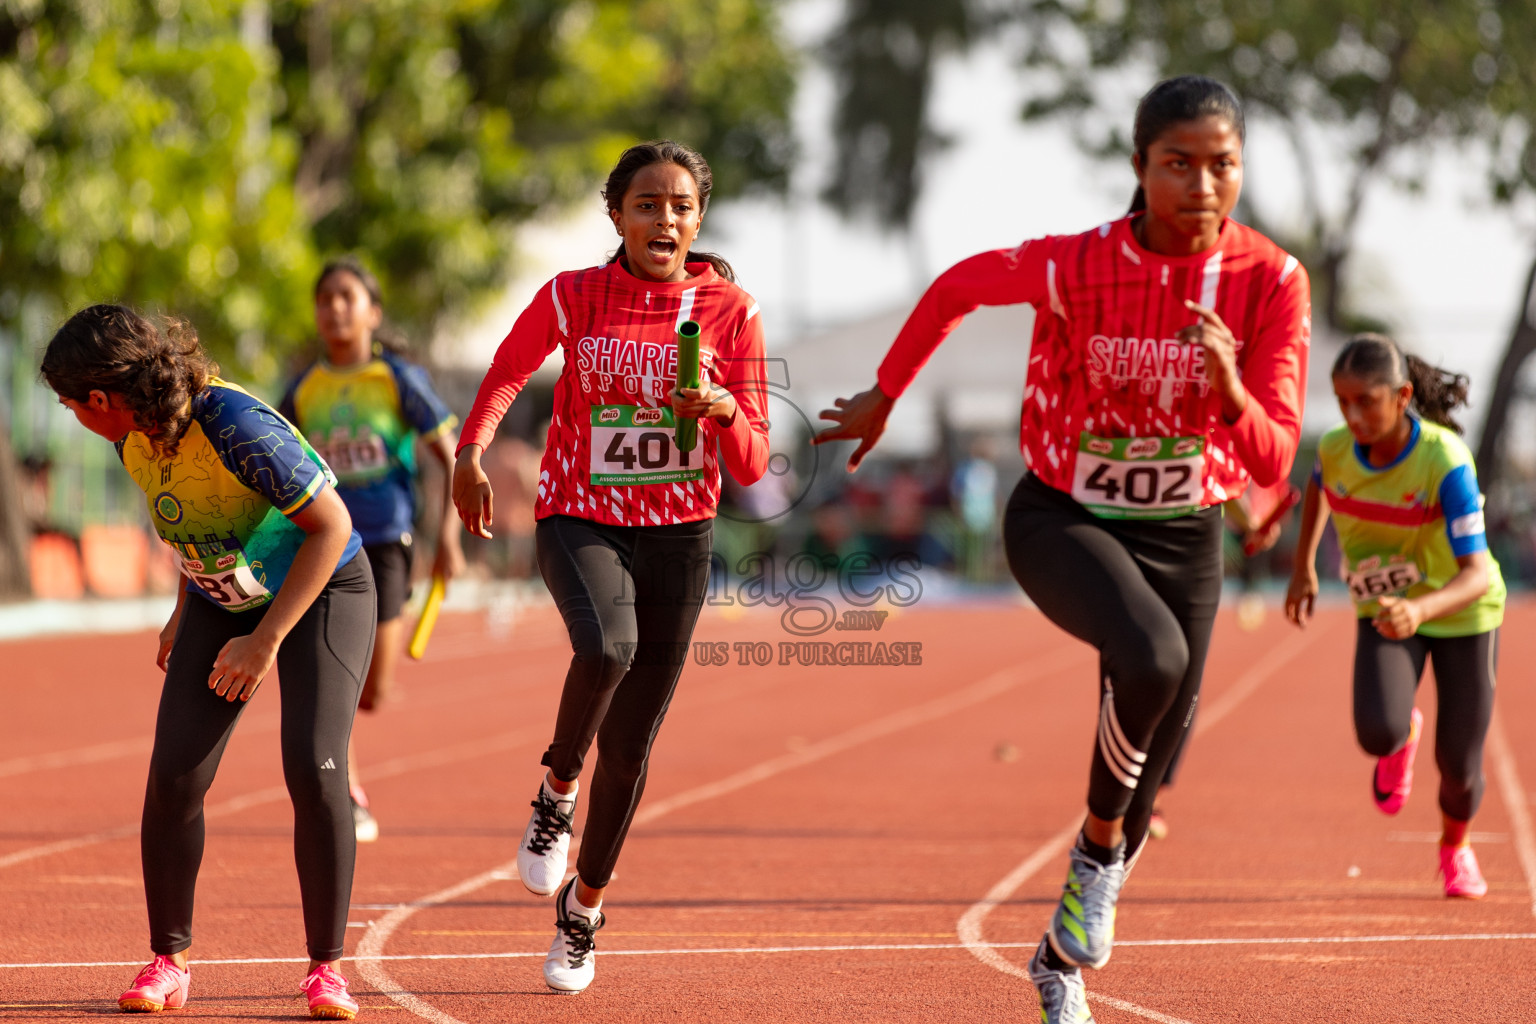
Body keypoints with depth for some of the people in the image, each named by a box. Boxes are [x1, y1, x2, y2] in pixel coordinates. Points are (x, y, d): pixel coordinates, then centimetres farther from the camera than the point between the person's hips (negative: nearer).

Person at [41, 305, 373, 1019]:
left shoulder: (238, 426, -33)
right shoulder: (133, 438, -10)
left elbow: (332, 527, -27)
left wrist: (266, 640, -26)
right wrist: (185, 610, 13)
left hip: (325, 589, -6)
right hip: (222, 600, 6)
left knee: (314, 769, -21)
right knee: (174, 772, -8)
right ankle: (169, 961, 6)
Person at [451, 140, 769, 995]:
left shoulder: (731, 312, -5)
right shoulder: (572, 298, -7)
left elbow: (752, 467, -4)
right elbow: (505, 378, 8)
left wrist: (725, 410, -25)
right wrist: (471, 453, -11)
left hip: (678, 538, 2)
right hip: (581, 522, -2)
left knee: (629, 748, 7)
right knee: (606, 646, -36)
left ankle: (584, 907, 30)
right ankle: (556, 794, -7)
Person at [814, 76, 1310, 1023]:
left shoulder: (1272, 281, -16)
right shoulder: (1076, 267, -22)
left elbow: (1272, 463, -18)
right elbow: (958, 287, 0)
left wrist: (1228, 386, -38)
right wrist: (885, 395, 9)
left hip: (1184, 535, 3)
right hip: (1063, 520, -3)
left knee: (1150, 772, 9)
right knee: (1150, 656, -35)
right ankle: (1101, 847, -10)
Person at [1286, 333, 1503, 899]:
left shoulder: (1445, 461, -32)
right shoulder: (1336, 448, -18)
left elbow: (1476, 574, -36)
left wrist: (1419, 610, -54)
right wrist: (1303, 568, 11)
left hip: (1461, 610, -2)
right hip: (1385, 606, 2)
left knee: (1459, 763, 3)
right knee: (1377, 733, -25)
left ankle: (1455, 846, 40)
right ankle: (1405, 732, 16)